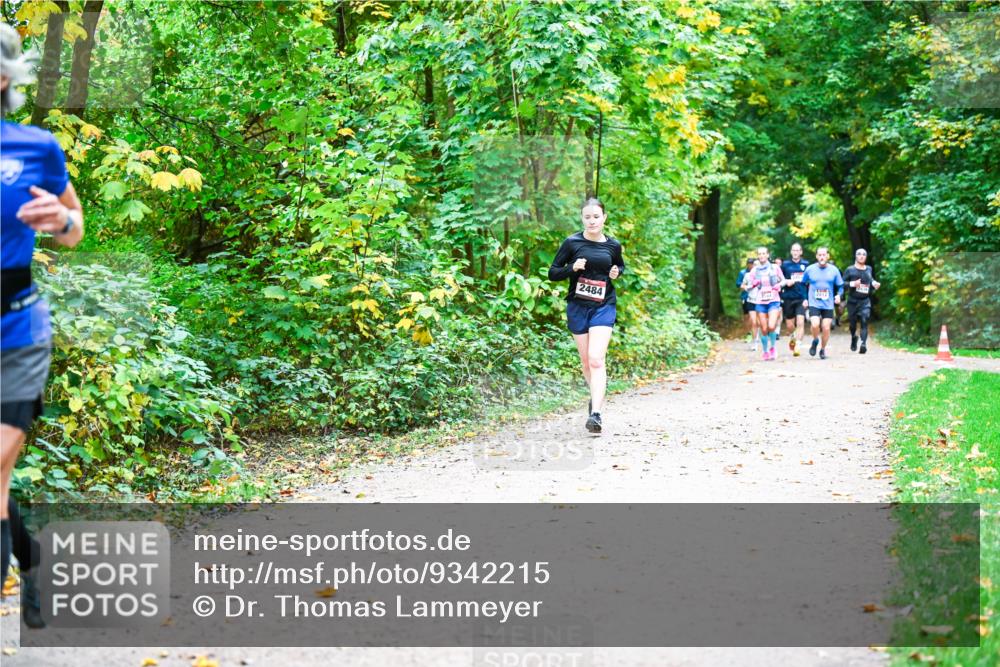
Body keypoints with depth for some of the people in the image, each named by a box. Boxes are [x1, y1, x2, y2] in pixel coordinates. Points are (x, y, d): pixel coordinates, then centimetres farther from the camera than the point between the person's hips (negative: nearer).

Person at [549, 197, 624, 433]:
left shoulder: (613, 245, 3)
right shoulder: (572, 243, -3)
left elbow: (621, 266, 23)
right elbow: (552, 273, 0)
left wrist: (617, 272, 0)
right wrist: (572, 268, -18)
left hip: (604, 307, -1)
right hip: (577, 306, 1)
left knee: (596, 359, -16)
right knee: (586, 361, 11)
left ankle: (595, 413, -22)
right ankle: (597, 395, 38)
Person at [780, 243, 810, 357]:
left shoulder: (805, 264, 5)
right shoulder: (785, 265, 5)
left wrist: (807, 298, -2)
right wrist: (786, 282, -11)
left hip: (802, 299, -1)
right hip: (788, 299, 1)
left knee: (800, 322, -14)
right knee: (789, 325, 9)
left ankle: (798, 346, -12)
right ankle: (792, 337, 40)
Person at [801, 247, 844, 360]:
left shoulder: (834, 270, 2)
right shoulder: (810, 269, 0)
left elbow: (840, 286, 10)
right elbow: (803, 284, 11)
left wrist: (838, 295, -9)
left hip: (828, 304, 1)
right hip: (814, 303, -1)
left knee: (826, 328, -1)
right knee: (815, 325, -21)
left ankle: (823, 349, 22)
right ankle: (815, 340, 11)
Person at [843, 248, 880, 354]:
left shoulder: (869, 269, 11)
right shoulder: (850, 270, 0)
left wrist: (874, 284, 8)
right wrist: (852, 284, -17)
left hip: (865, 301, 1)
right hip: (852, 300, -1)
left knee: (864, 321, -17)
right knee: (852, 322, 9)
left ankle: (863, 343, -27)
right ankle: (854, 337, 41)